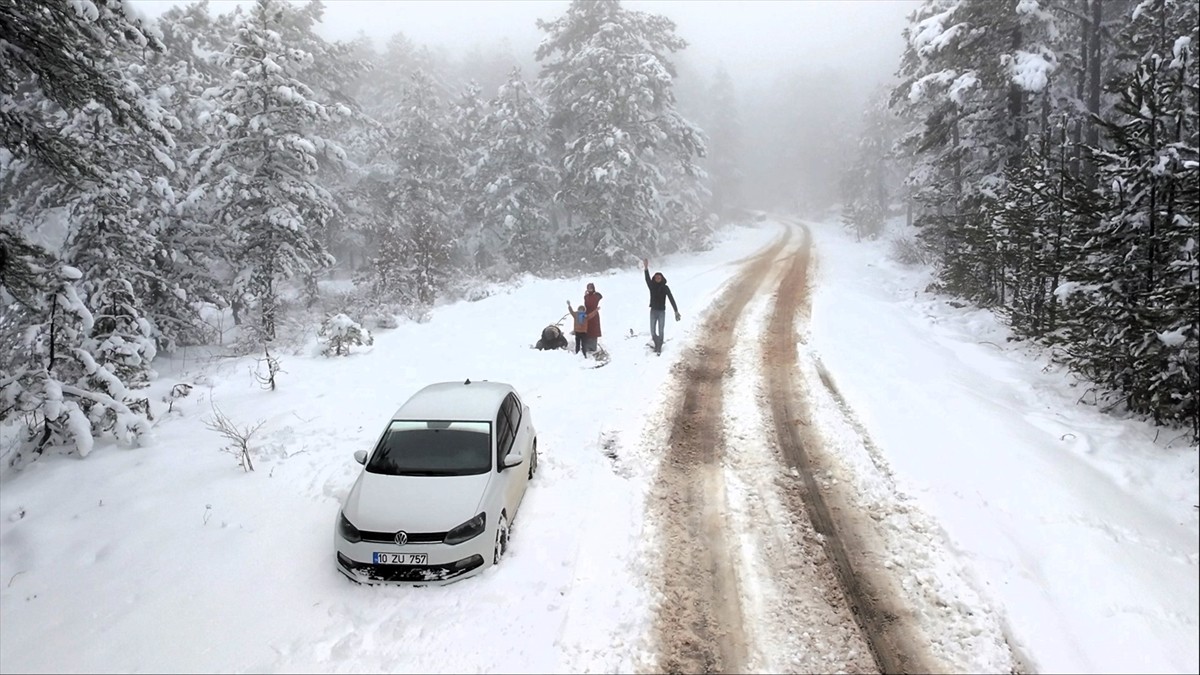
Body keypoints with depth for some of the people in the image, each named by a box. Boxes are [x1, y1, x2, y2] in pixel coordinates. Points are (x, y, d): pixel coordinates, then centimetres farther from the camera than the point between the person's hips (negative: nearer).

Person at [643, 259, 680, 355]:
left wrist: (676, 311, -17)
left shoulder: (665, 288, -6)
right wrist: (646, 268, -33)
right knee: (652, 332, 7)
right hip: (653, 311, 2)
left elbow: (671, 299, -10)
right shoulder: (652, 286, 0)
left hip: (662, 312, -2)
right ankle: (656, 344, 32)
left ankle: (659, 347, 11)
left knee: (660, 331, -1)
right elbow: (647, 279, -16)